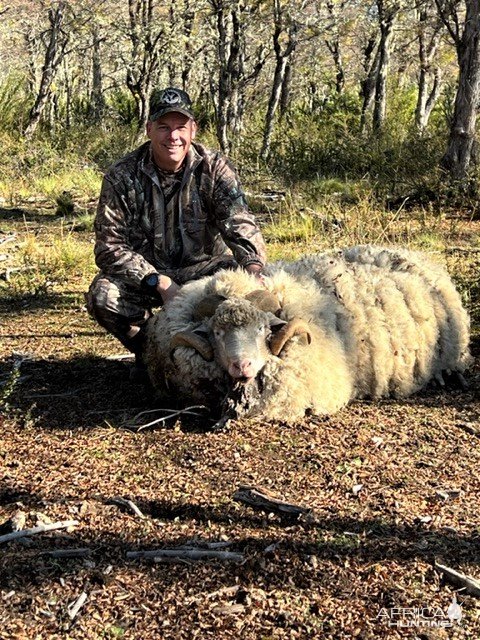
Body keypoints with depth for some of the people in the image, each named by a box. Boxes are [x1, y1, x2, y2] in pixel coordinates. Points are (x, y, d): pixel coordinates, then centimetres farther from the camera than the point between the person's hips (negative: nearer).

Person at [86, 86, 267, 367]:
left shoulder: (215, 168, -9)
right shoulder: (122, 176, -11)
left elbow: (240, 223, -23)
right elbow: (109, 246, -14)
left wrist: (254, 267, -46)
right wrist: (160, 283, -27)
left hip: (202, 269, 1)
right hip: (145, 275, 0)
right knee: (103, 294, -30)